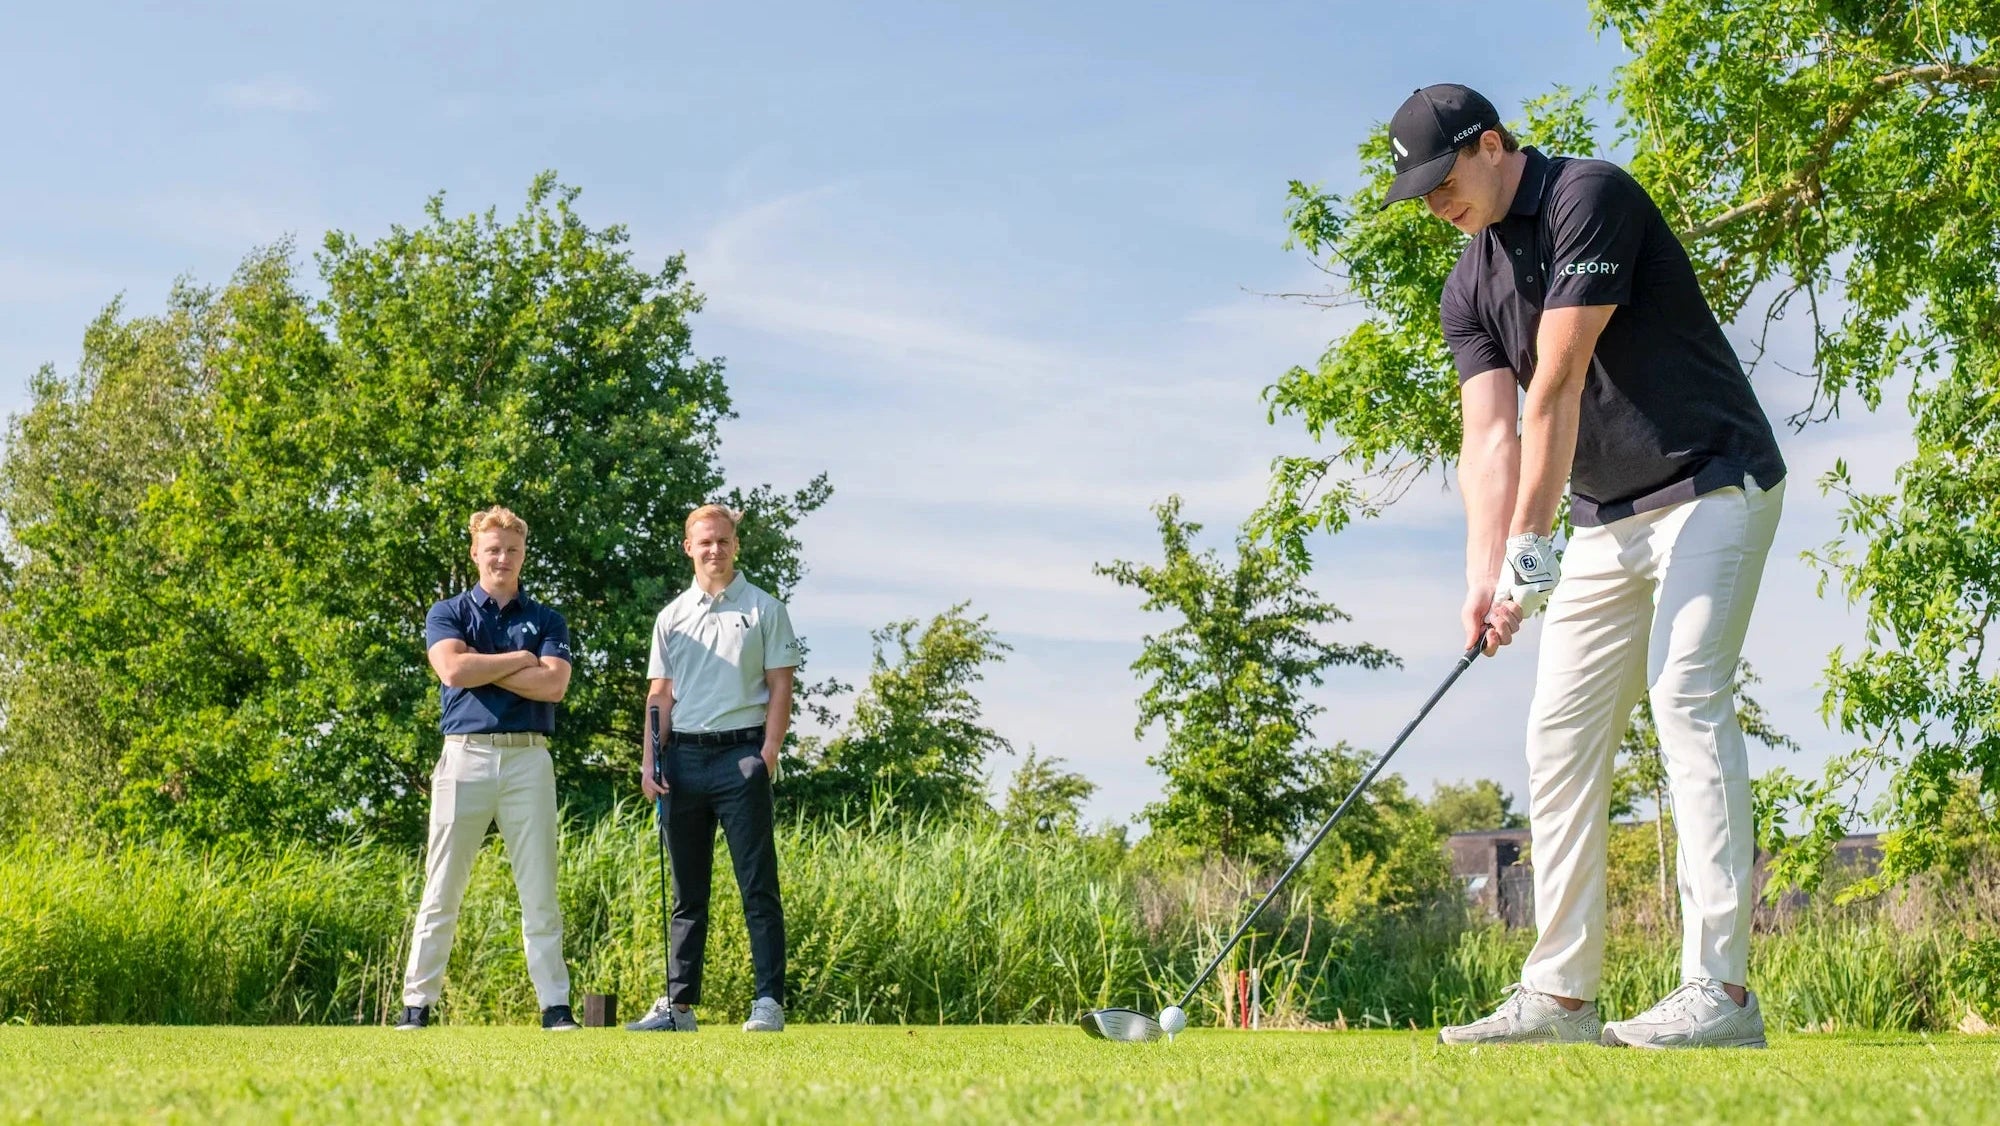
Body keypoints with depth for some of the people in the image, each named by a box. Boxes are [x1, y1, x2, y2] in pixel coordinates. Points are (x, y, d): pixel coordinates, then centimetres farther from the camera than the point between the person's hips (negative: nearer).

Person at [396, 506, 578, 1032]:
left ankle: (555, 1005, 5)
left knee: (540, 892, 2)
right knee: (441, 892, 0)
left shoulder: (547, 621, 13)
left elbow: (554, 685, -5)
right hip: (465, 756, -1)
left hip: (528, 759, 1)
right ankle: (417, 1004, 5)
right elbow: (453, 671, -10)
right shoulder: (448, 613, 10)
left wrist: (480, 667, -6)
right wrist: (521, 659, -3)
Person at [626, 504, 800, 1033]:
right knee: (687, 891, 8)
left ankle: (769, 1001, -5)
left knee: (758, 887, -5)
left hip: (741, 755, -4)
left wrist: (769, 752, -11)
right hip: (684, 756, 4)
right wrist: (651, 759, 3)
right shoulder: (672, 617, 14)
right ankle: (679, 1004, 12)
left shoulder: (764, 610, 4)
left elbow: (780, 686, 0)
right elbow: (660, 693, 13)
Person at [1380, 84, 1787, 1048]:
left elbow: (1557, 385, -19)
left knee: (1686, 693, -20)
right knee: (1561, 734, 3)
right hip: (1607, 519, 8)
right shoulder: (1469, 289, 9)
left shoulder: (1590, 197, -14)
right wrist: (1484, 573, -15)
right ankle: (1562, 996, 6)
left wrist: (1530, 539, -20)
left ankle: (1721, 987, -21)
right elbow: (1490, 434, -1)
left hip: (1712, 483, -8)